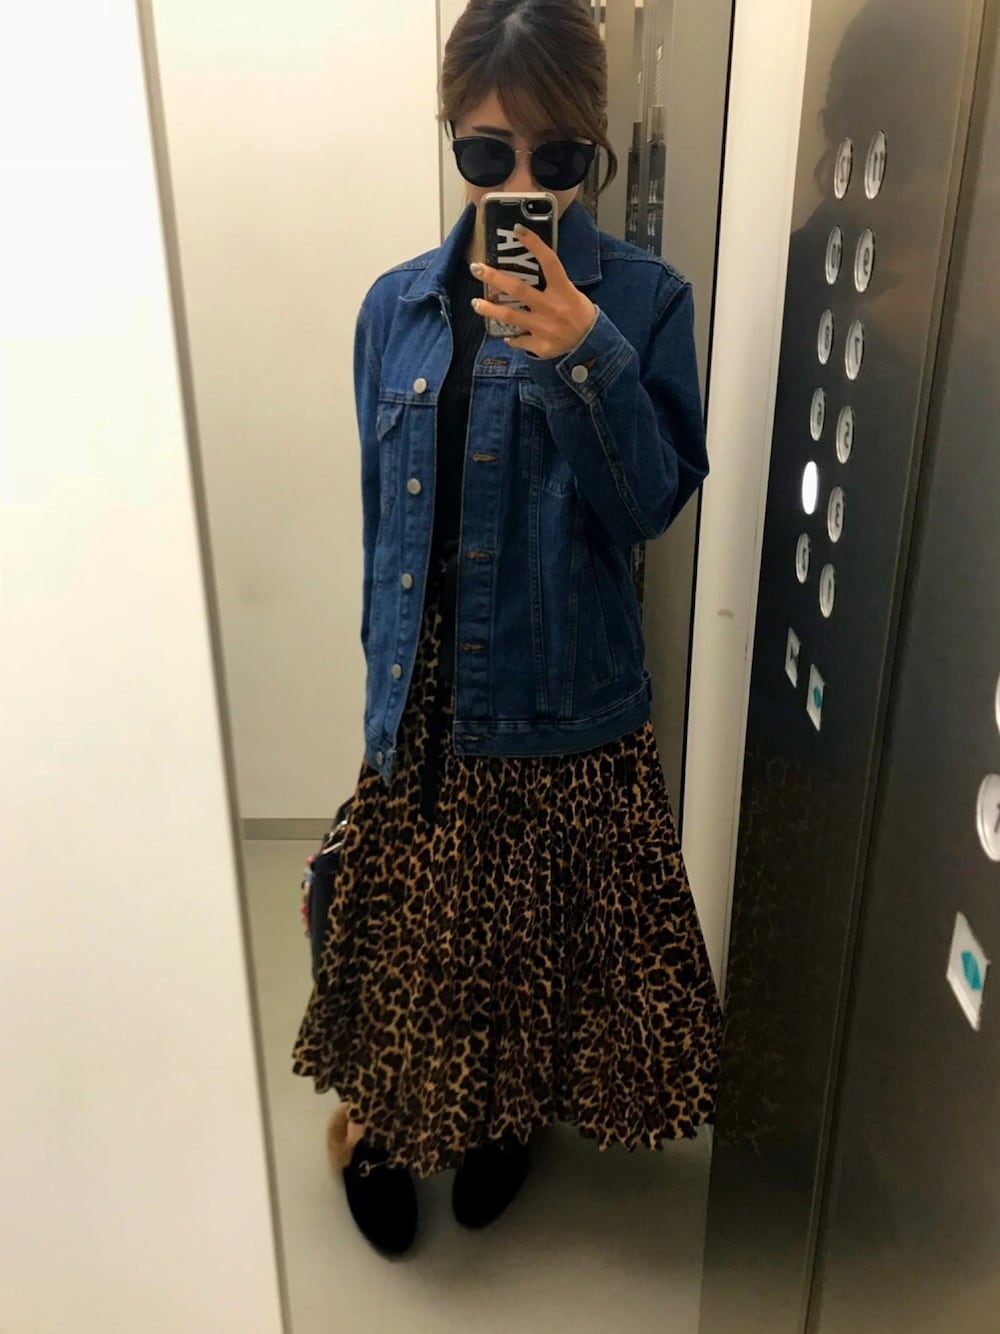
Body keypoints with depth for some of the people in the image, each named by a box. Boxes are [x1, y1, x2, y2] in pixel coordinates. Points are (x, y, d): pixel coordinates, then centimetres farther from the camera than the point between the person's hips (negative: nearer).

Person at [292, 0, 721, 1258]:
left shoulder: (643, 299, -5)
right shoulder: (397, 306, 1)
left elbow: (653, 502, -13)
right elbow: (382, 515, 7)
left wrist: (584, 355, -27)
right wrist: (387, 667, 12)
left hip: (570, 704, -1)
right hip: (425, 697, 2)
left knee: (541, 929, 16)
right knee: (414, 928, 15)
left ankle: (505, 1112, 46)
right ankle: (383, 1113, 44)